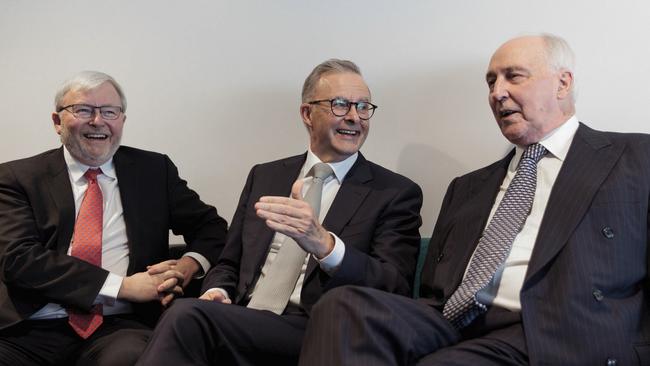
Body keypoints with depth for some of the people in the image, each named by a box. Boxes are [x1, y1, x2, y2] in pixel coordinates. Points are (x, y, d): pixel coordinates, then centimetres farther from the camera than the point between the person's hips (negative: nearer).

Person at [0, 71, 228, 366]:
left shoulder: (154, 170, 15)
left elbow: (211, 227, 20)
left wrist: (187, 266, -5)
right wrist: (123, 286, -13)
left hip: (119, 328, 0)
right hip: (30, 330, 0)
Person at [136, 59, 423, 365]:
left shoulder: (396, 194, 4)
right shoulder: (264, 176, 18)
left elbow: (395, 291, -8)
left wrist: (323, 244, -26)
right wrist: (216, 292, -3)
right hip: (242, 321, 4)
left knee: (186, 316, -29)